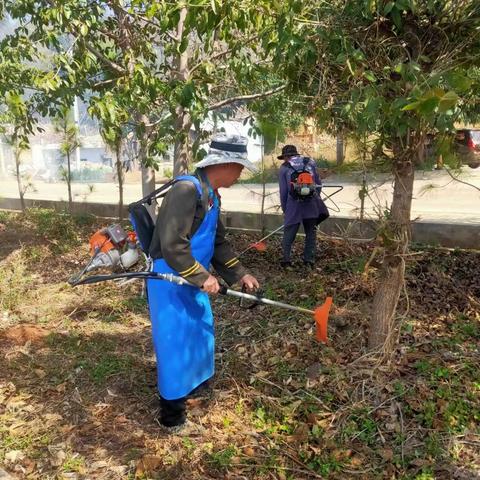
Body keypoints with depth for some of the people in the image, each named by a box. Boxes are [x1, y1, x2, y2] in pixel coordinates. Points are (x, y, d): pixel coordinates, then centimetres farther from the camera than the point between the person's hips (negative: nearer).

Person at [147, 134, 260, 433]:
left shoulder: (212, 195, 8)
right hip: (170, 280, -10)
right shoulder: (187, 189, -24)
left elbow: (218, 242, 16)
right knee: (176, 342, 0)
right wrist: (202, 277, -22)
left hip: (191, 281, 10)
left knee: (201, 328, 24)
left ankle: (193, 382, 49)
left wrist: (239, 274, 11)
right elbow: (172, 245, -29)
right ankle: (172, 416, 17)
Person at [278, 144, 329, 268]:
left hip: (294, 204, -2)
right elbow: (318, 183, 9)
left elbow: (283, 191, 3)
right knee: (311, 232, 11)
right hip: (311, 204, 2)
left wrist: (284, 209, 13)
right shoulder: (310, 162, 10)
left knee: (289, 232, 9)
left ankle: (286, 259, 7)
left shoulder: (284, 168, 4)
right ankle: (309, 260, 12)